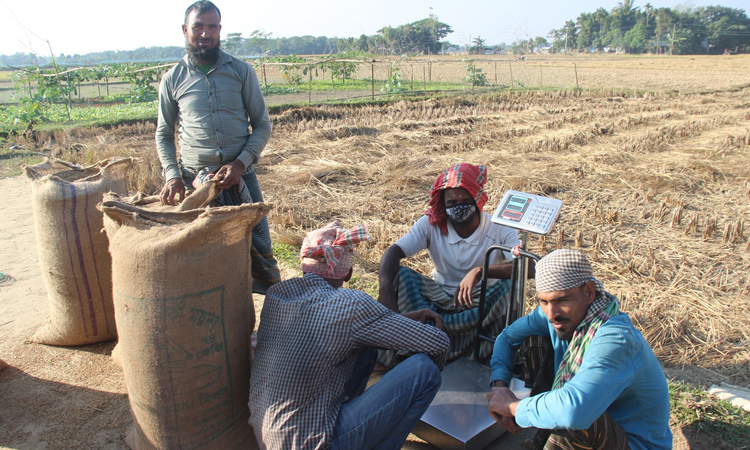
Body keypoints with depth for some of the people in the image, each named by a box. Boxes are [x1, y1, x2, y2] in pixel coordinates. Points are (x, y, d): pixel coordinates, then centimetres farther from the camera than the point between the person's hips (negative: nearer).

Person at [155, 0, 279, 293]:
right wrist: (172, 174, -5)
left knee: (259, 249, 1)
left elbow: (262, 125, 3)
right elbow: (164, 134, 12)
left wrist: (240, 163, -12)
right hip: (194, 181, 1)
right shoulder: (172, 80, 7)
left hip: (240, 177, 0)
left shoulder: (241, 72, 5)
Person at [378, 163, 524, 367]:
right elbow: (393, 253, -20)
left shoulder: (499, 230, -13)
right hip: (440, 299, 2)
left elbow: (529, 268, -28)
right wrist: (385, 291, -39)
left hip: (482, 303, -1)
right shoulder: (431, 223, -9)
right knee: (399, 273, -22)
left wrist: (480, 271, -41)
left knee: (511, 284, -31)